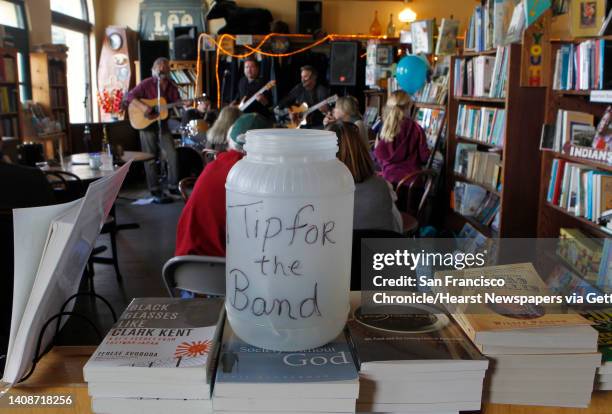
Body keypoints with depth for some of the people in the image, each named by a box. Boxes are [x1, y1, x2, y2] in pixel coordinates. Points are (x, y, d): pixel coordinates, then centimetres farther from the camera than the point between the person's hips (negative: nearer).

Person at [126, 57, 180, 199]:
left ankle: (173, 186, 9)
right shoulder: (147, 84, -7)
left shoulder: (171, 86, 6)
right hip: (147, 124, -4)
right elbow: (130, 95, -11)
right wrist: (142, 106, -25)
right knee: (150, 158, 2)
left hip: (163, 125, 4)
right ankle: (154, 189, 11)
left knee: (172, 154, -1)